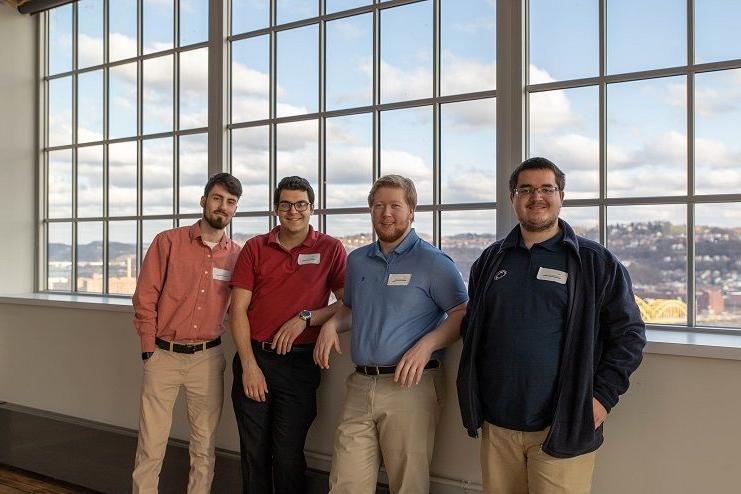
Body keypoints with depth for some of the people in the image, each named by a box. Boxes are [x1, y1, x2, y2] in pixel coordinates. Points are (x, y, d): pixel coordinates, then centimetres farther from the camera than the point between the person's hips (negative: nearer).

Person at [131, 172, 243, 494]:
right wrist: (149, 350, -5)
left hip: (208, 358, 2)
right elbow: (145, 299, -3)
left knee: (204, 446, 10)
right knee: (151, 446, 2)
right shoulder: (168, 242, -3)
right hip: (163, 355, -2)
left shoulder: (236, 256, 4)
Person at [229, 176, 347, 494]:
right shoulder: (255, 248, 5)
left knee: (287, 456, 4)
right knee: (253, 453, 11)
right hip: (254, 359, 2)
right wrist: (249, 365, -6)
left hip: (299, 363, -2)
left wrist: (305, 318, -14)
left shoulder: (330, 249, 1)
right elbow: (238, 309, 1)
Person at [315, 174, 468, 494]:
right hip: (360, 385, 5)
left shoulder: (433, 262, -3)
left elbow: (463, 314, -5)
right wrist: (332, 325, 6)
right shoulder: (357, 260, 15)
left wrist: (426, 345, -19)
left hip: (410, 385, -5)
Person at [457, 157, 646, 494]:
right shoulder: (490, 261, 11)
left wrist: (603, 396, -9)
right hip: (496, 424, 4)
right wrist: (474, 399, 12)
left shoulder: (597, 262, -1)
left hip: (562, 428, -4)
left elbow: (629, 333, -1)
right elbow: (471, 329, 20)